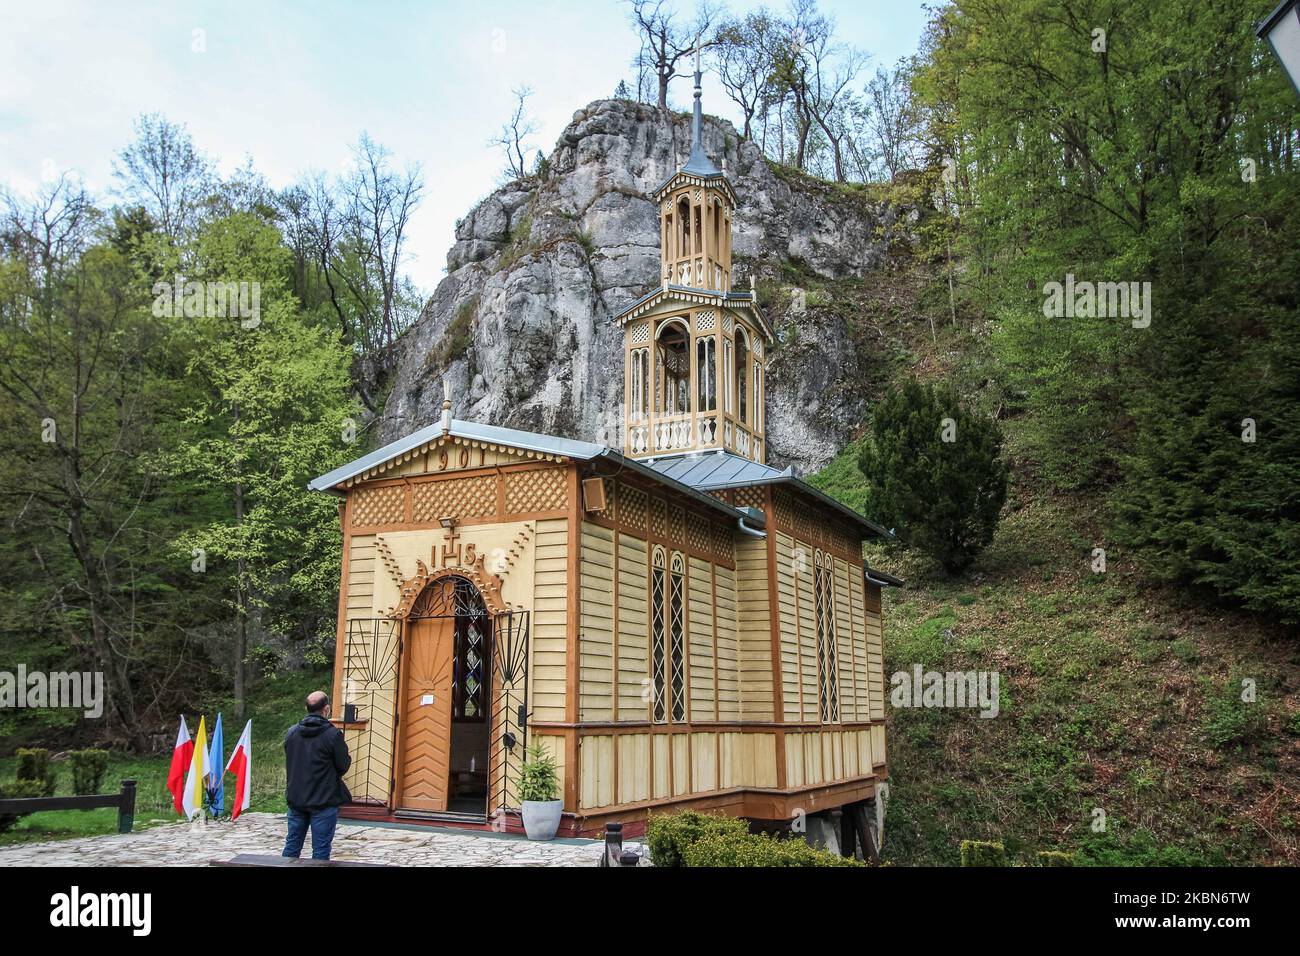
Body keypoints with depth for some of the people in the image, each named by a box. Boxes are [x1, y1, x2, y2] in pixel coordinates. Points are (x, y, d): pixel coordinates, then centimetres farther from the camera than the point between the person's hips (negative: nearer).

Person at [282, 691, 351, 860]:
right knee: (321, 850, 3)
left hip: (295, 799, 5)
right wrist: (348, 758, 12)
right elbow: (343, 766, -9)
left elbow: (289, 763, 11)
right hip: (324, 801, -5)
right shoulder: (333, 734, -15)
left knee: (292, 845, 16)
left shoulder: (291, 732, 2)